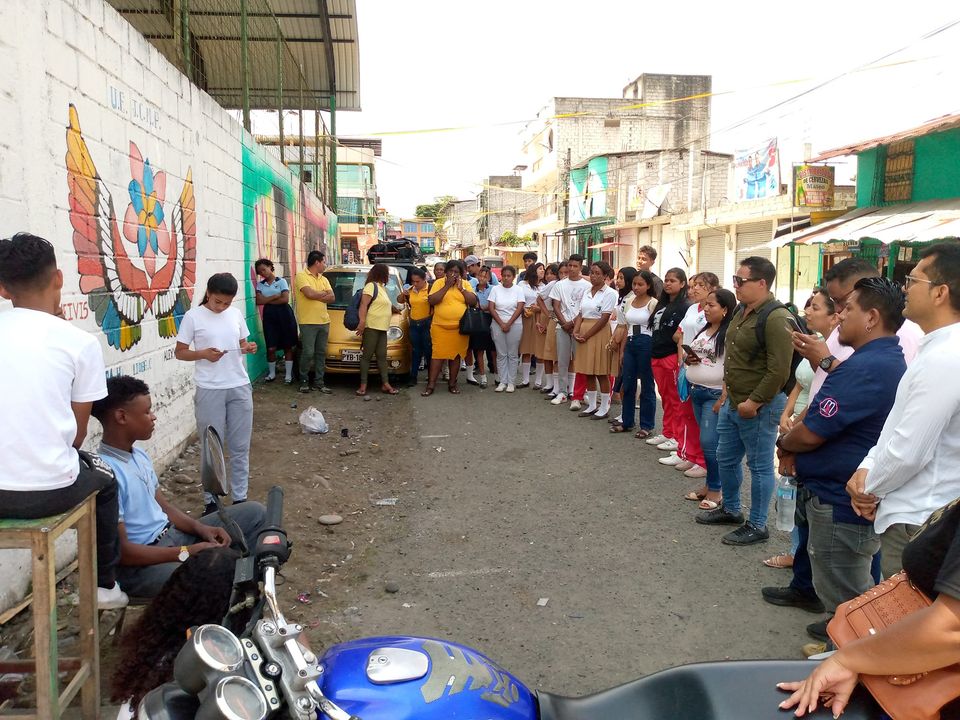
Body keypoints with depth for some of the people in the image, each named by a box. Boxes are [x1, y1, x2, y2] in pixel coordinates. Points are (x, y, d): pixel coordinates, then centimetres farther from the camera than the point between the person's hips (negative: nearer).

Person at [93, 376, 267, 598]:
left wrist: (200, 528, -3)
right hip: (138, 565, -9)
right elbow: (120, 551, -22)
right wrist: (186, 553, -21)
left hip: (171, 537, 10)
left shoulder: (139, 456, 7)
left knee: (254, 513, 7)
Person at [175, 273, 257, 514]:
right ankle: (212, 500, 17)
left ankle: (240, 497, 20)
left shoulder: (236, 314, 6)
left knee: (240, 446, 9)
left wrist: (248, 348, -6)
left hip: (240, 388, 4)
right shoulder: (193, 316, -5)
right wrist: (204, 354, -19)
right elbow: (179, 352, -2)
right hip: (210, 391, -3)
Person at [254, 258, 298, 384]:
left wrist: (267, 300, -5)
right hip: (269, 315, 2)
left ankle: (288, 374, 8)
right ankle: (272, 373, 17)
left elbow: (285, 299, -11)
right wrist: (275, 296, -9)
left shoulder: (281, 281, 1)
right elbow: (259, 301, -2)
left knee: (288, 346, 1)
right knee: (271, 348, -1)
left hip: (284, 314, -2)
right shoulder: (260, 284, 11)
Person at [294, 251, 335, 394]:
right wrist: (324, 293, -2)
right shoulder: (301, 276, -5)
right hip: (308, 322, -6)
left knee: (321, 353, 7)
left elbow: (332, 297, 4)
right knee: (308, 353, -5)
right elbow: (310, 293, -20)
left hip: (324, 321, 6)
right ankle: (304, 381, 11)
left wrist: (316, 295, -10)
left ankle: (319, 382, 13)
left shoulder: (324, 279, 16)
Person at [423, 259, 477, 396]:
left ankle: (452, 383, 19)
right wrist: (447, 286, -15)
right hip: (440, 327, -2)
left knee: (456, 355, 8)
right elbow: (432, 301, -14)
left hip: (460, 327, 2)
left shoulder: (465, 284, 5)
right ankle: (431, 385, 2)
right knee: (437, 355, -2)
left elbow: (473, 301, -4)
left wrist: (461, 288, -11)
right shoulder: (439, 283, -1)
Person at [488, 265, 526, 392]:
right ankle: (502, 381, 11)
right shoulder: (495, 289, 3)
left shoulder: (518, 289, 1)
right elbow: (491, 308, -1)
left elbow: (519, 308, -6)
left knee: (513, 354, 2)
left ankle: (511, 382, 9)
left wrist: (508, 324, -12)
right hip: (498, 325, 1)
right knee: (501, 354, 4)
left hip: (514, 325, -1)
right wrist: (501, 324, -9)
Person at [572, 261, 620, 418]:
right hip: (584, 334, 6)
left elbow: (604, 319, -14)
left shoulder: (609, 293, -8)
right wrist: (576, 331, -7)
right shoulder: (587, 292, 12)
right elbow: (581, 314, 10)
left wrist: (586, 335, -15)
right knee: (588, 371, 10)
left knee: (601, 372, 0)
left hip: (600, 333, -6)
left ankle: (604, 408, 10)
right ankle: (592, 405, 20)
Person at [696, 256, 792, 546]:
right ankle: (730, 509, 39)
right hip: (733, 402, 10)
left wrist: (754, 402, -20)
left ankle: (757, 526, 18)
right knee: (726, 459, 20)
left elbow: (779, 370, -24)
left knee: (759, 466, 4)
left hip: (759, 406, -9)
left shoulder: (776, 318, -21)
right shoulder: (742, 311, 9)